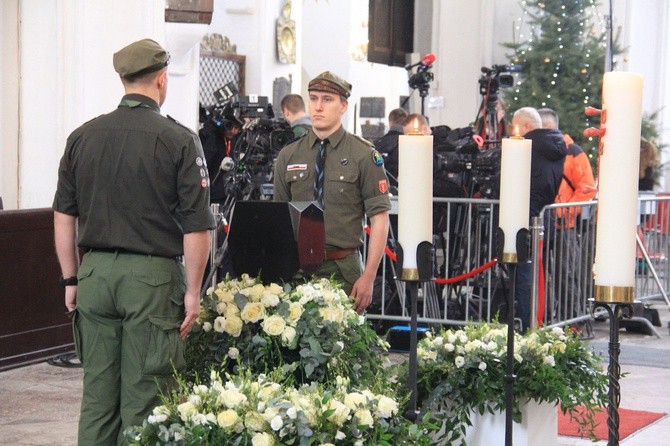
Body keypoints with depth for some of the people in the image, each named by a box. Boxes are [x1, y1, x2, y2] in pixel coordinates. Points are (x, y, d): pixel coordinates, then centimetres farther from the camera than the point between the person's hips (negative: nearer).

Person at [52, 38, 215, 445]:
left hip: (95, 273, 4)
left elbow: (64, 216, 9)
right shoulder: (178, 140, -7)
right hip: (152, 274, -4)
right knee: (143, 397, 2)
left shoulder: (83, 136, 6)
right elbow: (196, 227, -8)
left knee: (97, 393, 11)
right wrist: (193, 291, 0)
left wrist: (72, 279, 17)